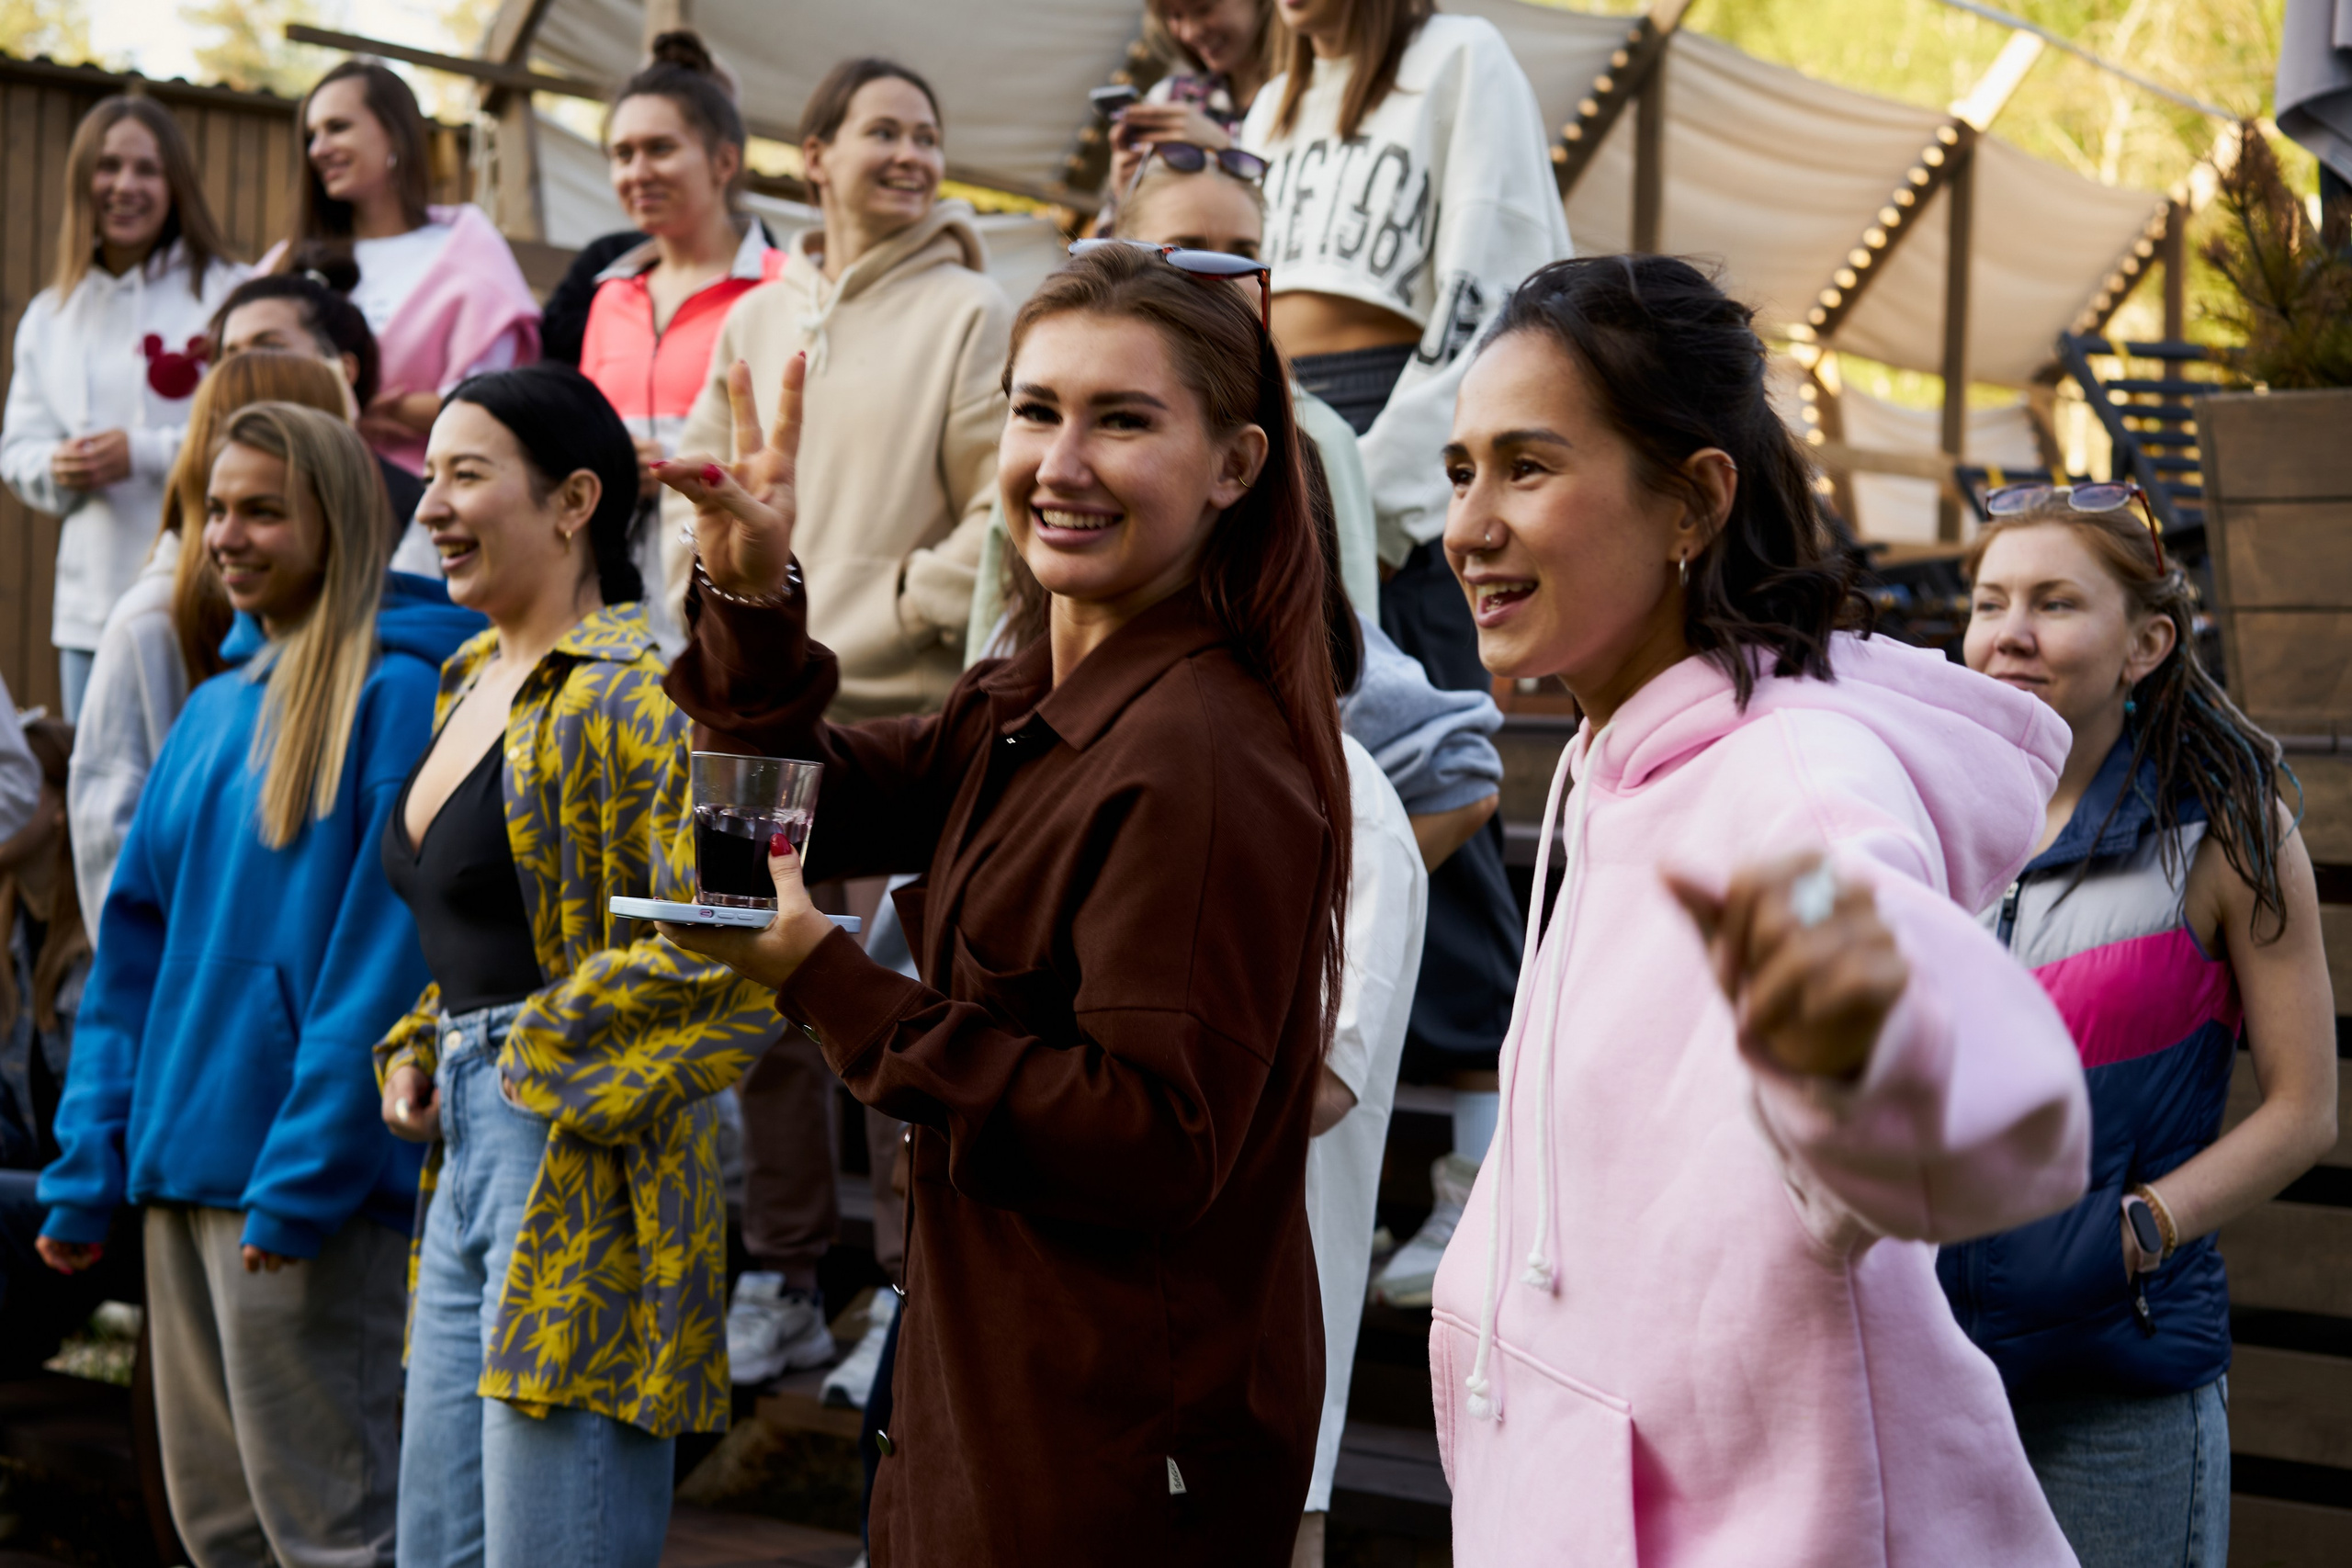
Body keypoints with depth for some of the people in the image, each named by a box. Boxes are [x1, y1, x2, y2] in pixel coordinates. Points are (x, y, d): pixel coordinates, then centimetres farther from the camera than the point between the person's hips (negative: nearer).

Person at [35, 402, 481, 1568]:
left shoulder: (395, 695, -10)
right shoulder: (216, 706, 14)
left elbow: (384, 953, -15)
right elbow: (135, 941, 15)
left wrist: (304, 1176, -18)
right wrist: (87, 1166, 9)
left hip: (309, 1179, -8)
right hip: (185, 1165, 8)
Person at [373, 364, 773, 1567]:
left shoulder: (634, 692, -15)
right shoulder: (475, 680, 16)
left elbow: (714, 946, -24)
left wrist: (549, 1064, -15)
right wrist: (416, 1054, 12)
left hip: (578, 1174, -10)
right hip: (466, 1155, 10)